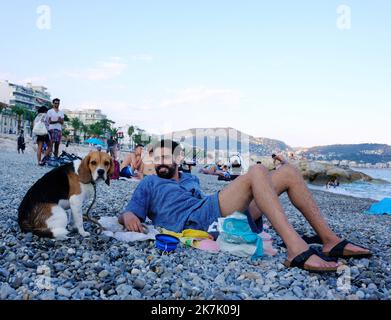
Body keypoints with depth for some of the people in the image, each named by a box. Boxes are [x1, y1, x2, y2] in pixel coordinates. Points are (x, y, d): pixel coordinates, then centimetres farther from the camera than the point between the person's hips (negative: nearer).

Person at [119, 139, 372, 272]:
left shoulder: (190, 179, 35)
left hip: (221, 215, 7)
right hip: (197, 221, -7)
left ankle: (330, 241, -7)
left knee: (289, 172, -1)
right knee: (258, 171, -28)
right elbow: (128, 214, 10)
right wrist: (128, 217, -16)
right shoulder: (150, 183, 19)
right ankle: (297, 249, -41)